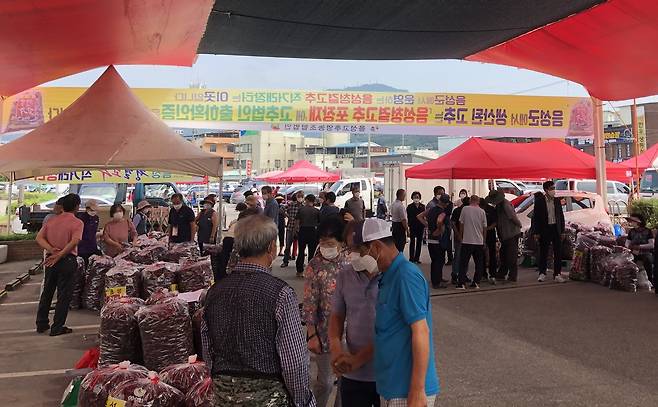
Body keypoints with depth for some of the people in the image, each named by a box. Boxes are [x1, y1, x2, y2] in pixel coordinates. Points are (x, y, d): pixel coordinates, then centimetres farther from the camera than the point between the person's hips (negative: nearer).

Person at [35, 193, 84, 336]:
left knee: (47, 292, 18)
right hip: (67, 260, -6)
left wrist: (51, 249, -13)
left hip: (51, 259, 6)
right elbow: (74, 242, -23)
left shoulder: (52, 221, 7)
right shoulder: (77, 223, -10)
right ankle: (57, 327, 6)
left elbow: (39, 238, -2)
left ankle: (41, 324, 25)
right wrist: (59, 255, -19)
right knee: (64, 294, 3)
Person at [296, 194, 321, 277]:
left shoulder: (301, 209, -1)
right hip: (313, 231, -1)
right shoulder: (316, 211, -5)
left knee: (301, 252, 11)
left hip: (303, 231, 1)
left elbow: (298, 221, 1)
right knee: (311, 252, 6)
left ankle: (299, 271, 14)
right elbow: (319, 223, -3)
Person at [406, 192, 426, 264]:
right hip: (412, 227, -3)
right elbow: (408, 217, -4)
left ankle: (417, 258, 15)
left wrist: (424, 227, 3)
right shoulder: (410, 207, -2)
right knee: (412, 242, 0)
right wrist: (408, 226, -10)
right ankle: (411, 258, 4)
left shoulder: (422, 206, 5)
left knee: (419, 243, 7)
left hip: (420, 227, 3)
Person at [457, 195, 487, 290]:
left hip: (467, 240, -2)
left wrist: (460, 236, 16)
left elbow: (461, 224, 2)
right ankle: (476, 283, 12)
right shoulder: (482, 211, 0)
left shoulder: (465, 209, -4)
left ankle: (461, 283, -2)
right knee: (479, 263, 13)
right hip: (479, 242, 2)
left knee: (463, 263, 3)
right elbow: (484, 227, 6)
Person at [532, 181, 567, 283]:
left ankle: (557, 274, 9)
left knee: (558, 252, 3)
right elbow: (535, 217, -4)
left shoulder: (557, 201, 8)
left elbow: (561, 216, 11)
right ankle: (542, 273, 15)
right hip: (544, 229, -3)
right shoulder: (539, 201, -4)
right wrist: (536, 232, -8)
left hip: (556, 229, 4)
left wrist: (562, 231, 7)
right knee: (543, 252, 4)